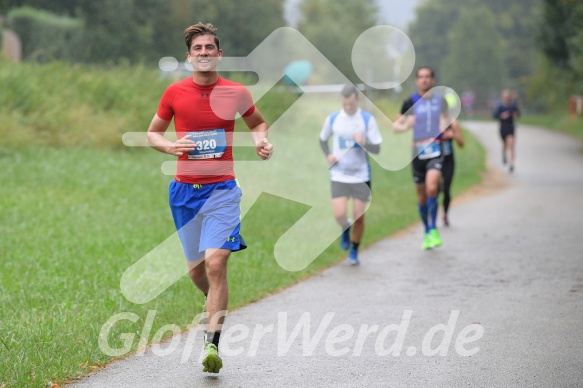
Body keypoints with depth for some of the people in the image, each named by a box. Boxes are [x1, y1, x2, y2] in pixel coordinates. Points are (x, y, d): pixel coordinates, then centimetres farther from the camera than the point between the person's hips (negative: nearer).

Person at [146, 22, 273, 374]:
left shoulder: (236, 93, -1)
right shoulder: (174, 93, 1)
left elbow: (258, 123, 18)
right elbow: (153, 133, 13)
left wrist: (262, 141, -3)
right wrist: (170, 146, -8)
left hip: (222, 189, -3)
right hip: (184, 190, 3)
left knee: (215, 262, -18)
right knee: (196, 268, 10)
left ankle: (212, 344, -15)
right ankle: (218, 305, 43)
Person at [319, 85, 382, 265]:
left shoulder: (368, 119, -4)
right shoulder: (332, 119, 0)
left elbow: (377, 148, -4)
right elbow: (323, 140, 17)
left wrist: (363, 143, -25)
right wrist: (328, 155, -2)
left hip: (361, 176, 0)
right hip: (339, 175, 0)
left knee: (359, 217, 2)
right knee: (339, 215, -14)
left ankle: (354, 251, 23)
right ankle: (346, 228, 22)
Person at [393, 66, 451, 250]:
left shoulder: (440, 100, 6)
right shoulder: (410, 102, 2)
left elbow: (446, 117, 24)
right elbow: (395, 126, 5)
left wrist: (447, 131, 4)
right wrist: (405, 126, -17)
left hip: (435, 150, -1)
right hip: (418, 151, 1)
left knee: (431, 187, -24)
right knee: (421, 194, 8)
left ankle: (433, 229, -9)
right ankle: (427, 232, 25)